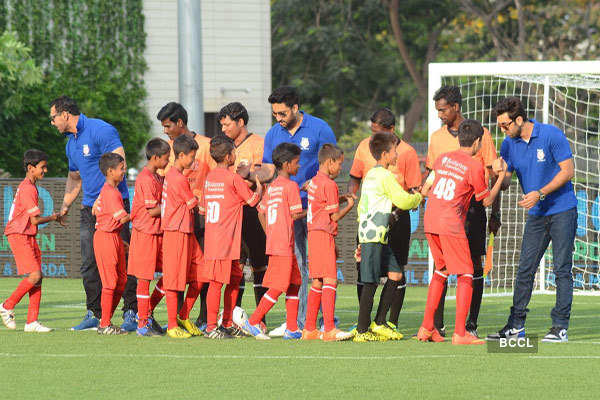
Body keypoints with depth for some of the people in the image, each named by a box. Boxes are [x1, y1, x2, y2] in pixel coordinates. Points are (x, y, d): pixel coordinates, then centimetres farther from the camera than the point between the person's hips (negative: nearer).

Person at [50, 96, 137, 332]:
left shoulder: (101, 131, -10)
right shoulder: (71, 143, 18)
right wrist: (65, 207, 23)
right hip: (89, 209, 8)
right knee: (89, 265, 5)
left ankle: (131, 312, -4)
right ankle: (95, 314, 12)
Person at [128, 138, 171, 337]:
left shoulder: (157, 177, 14)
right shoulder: (146, 179, -16)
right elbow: (152, 210, -19)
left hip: (158, 234, 9)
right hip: (145, 233, -9)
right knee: (144, 278, -3)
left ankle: (147, 313, 20)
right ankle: (143, 324, 3)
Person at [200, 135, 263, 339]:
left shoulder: (210, 177, 12)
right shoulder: (234, 178, -11)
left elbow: (202, 208, 17)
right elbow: (252, 200, 0)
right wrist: (259, 186, 18)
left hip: (211, 236, 8)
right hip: (225, 239, -8)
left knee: (235, 278, 16)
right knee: (217, 281, -7)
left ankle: (227, 324, 20)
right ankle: (211, 327, -6)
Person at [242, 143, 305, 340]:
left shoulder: (272, 187, 14)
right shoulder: (291, 185, -10)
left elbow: (261, 212, 17)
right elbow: (295, 215, -12)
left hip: (272, 241, 9)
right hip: (284, 245, -9)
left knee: (294, 284, 13)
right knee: (278, 287, -7)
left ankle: (292, 329, 12)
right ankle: (253, 322, -8)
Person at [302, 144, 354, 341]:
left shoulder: (314, 182, 15)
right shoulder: (329, 185, -12)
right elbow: (334, 216, -11)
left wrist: (339, 199, 15)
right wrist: (349, 206, 5)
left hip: (313, 234, 9)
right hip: (324, 235, -9)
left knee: (317, 282, 12)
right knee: (330, 280, -12)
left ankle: (309, 329, 13)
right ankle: (329, 329, -19)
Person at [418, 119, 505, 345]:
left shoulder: (443, 158, 12)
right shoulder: (475, 167, -6)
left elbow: (425, 190, 18)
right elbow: (486, 200, 4)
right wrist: (501, 177, 14)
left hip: (430, 222, 7)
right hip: (452, 225, -7)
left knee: (441, 272, 20)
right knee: (465, 276, -2)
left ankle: (426, 328, 19)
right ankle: (460, 333, -11)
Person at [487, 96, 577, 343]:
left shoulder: (551, 135, -13)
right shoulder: (509, 145, 3)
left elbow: (568, 171, -13)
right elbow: (505, 181, 7)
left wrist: (540, 193, -19)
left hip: (563, 211, -5)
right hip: (536, 215, 5)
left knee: (562, 269, -5)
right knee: (524, 269, 2)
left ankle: (561, 327, -2)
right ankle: (516, 325, 7)